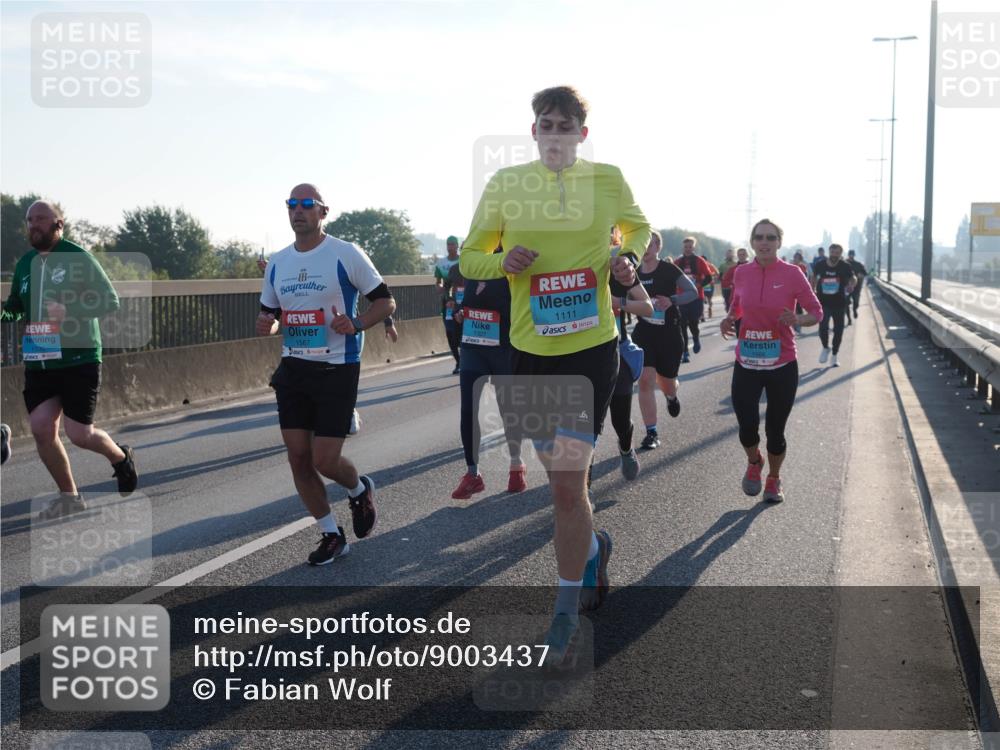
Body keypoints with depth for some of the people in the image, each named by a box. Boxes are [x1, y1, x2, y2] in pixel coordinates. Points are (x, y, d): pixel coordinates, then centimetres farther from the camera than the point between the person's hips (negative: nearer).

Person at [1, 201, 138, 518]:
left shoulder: (79, 259, -8)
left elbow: (111, 301, -10)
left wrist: (70, 310, -23)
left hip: (79, 360, -5)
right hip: (38, 363, 5)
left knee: (79, 435, -5)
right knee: (41, 430, -2)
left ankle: (122, 458, 27)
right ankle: (69, 496, 17)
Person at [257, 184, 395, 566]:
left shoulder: (346, 254, -7)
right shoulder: (277, 263, 9)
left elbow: (386, 301, -3)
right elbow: (270, 313, 19)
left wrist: (356, 324, -21)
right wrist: (266, 324, -5)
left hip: (337, 370, -5)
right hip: (293, 369, 5)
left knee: (325, 460, -7)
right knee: (298, 457, 3)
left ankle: (360, 490, 28)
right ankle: (331, 535, 19)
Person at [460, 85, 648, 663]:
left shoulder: (607, 179, 0)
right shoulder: (506, 184, 1)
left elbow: (638, 227, 20)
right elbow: (470, 258, 9)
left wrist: (629, 260, -2)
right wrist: (503, 261, -13)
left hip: (593, 349, -2)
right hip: (531, 352, 3)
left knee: (568, 484, -10)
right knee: (562, 476, 15)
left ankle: (568, 611, 6)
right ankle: (594, 546, 47)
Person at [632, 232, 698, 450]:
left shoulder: (669, 270, -9)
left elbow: (693, 292, -7)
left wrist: (672, 300, -22)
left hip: (669, 333, -2)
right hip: (643, 332, 2)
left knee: (666, 382, 11)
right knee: (645, 380, -12)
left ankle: (671, 396, 51)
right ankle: (651, 433, -8)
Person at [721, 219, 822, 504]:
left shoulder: (792, 274, -7)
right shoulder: (742, 273, 1)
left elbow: (816, 312, 0)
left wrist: (797, 320, -20)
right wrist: (729, 320, -2)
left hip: (782, 365, -1)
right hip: (747, 364, 1)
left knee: (775, 431, 7)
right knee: (747, 428, -9)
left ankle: (774, 480, 35)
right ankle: (754, 463, 27)